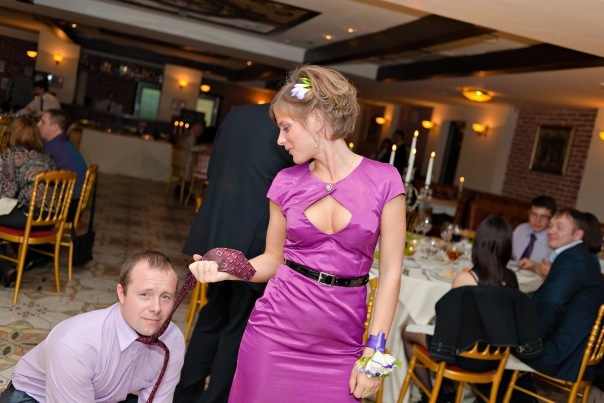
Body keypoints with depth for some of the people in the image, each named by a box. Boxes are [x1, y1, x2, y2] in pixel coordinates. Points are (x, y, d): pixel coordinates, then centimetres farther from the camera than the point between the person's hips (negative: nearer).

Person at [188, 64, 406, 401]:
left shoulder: (383, 180, -7)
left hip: (339, 348, -2)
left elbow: (391, 271, -6)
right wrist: (226, 271, -9)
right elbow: (273, 259, 8)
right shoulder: (287, 182, 1)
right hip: (274, 335, 2)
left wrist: (374, 351, -8)